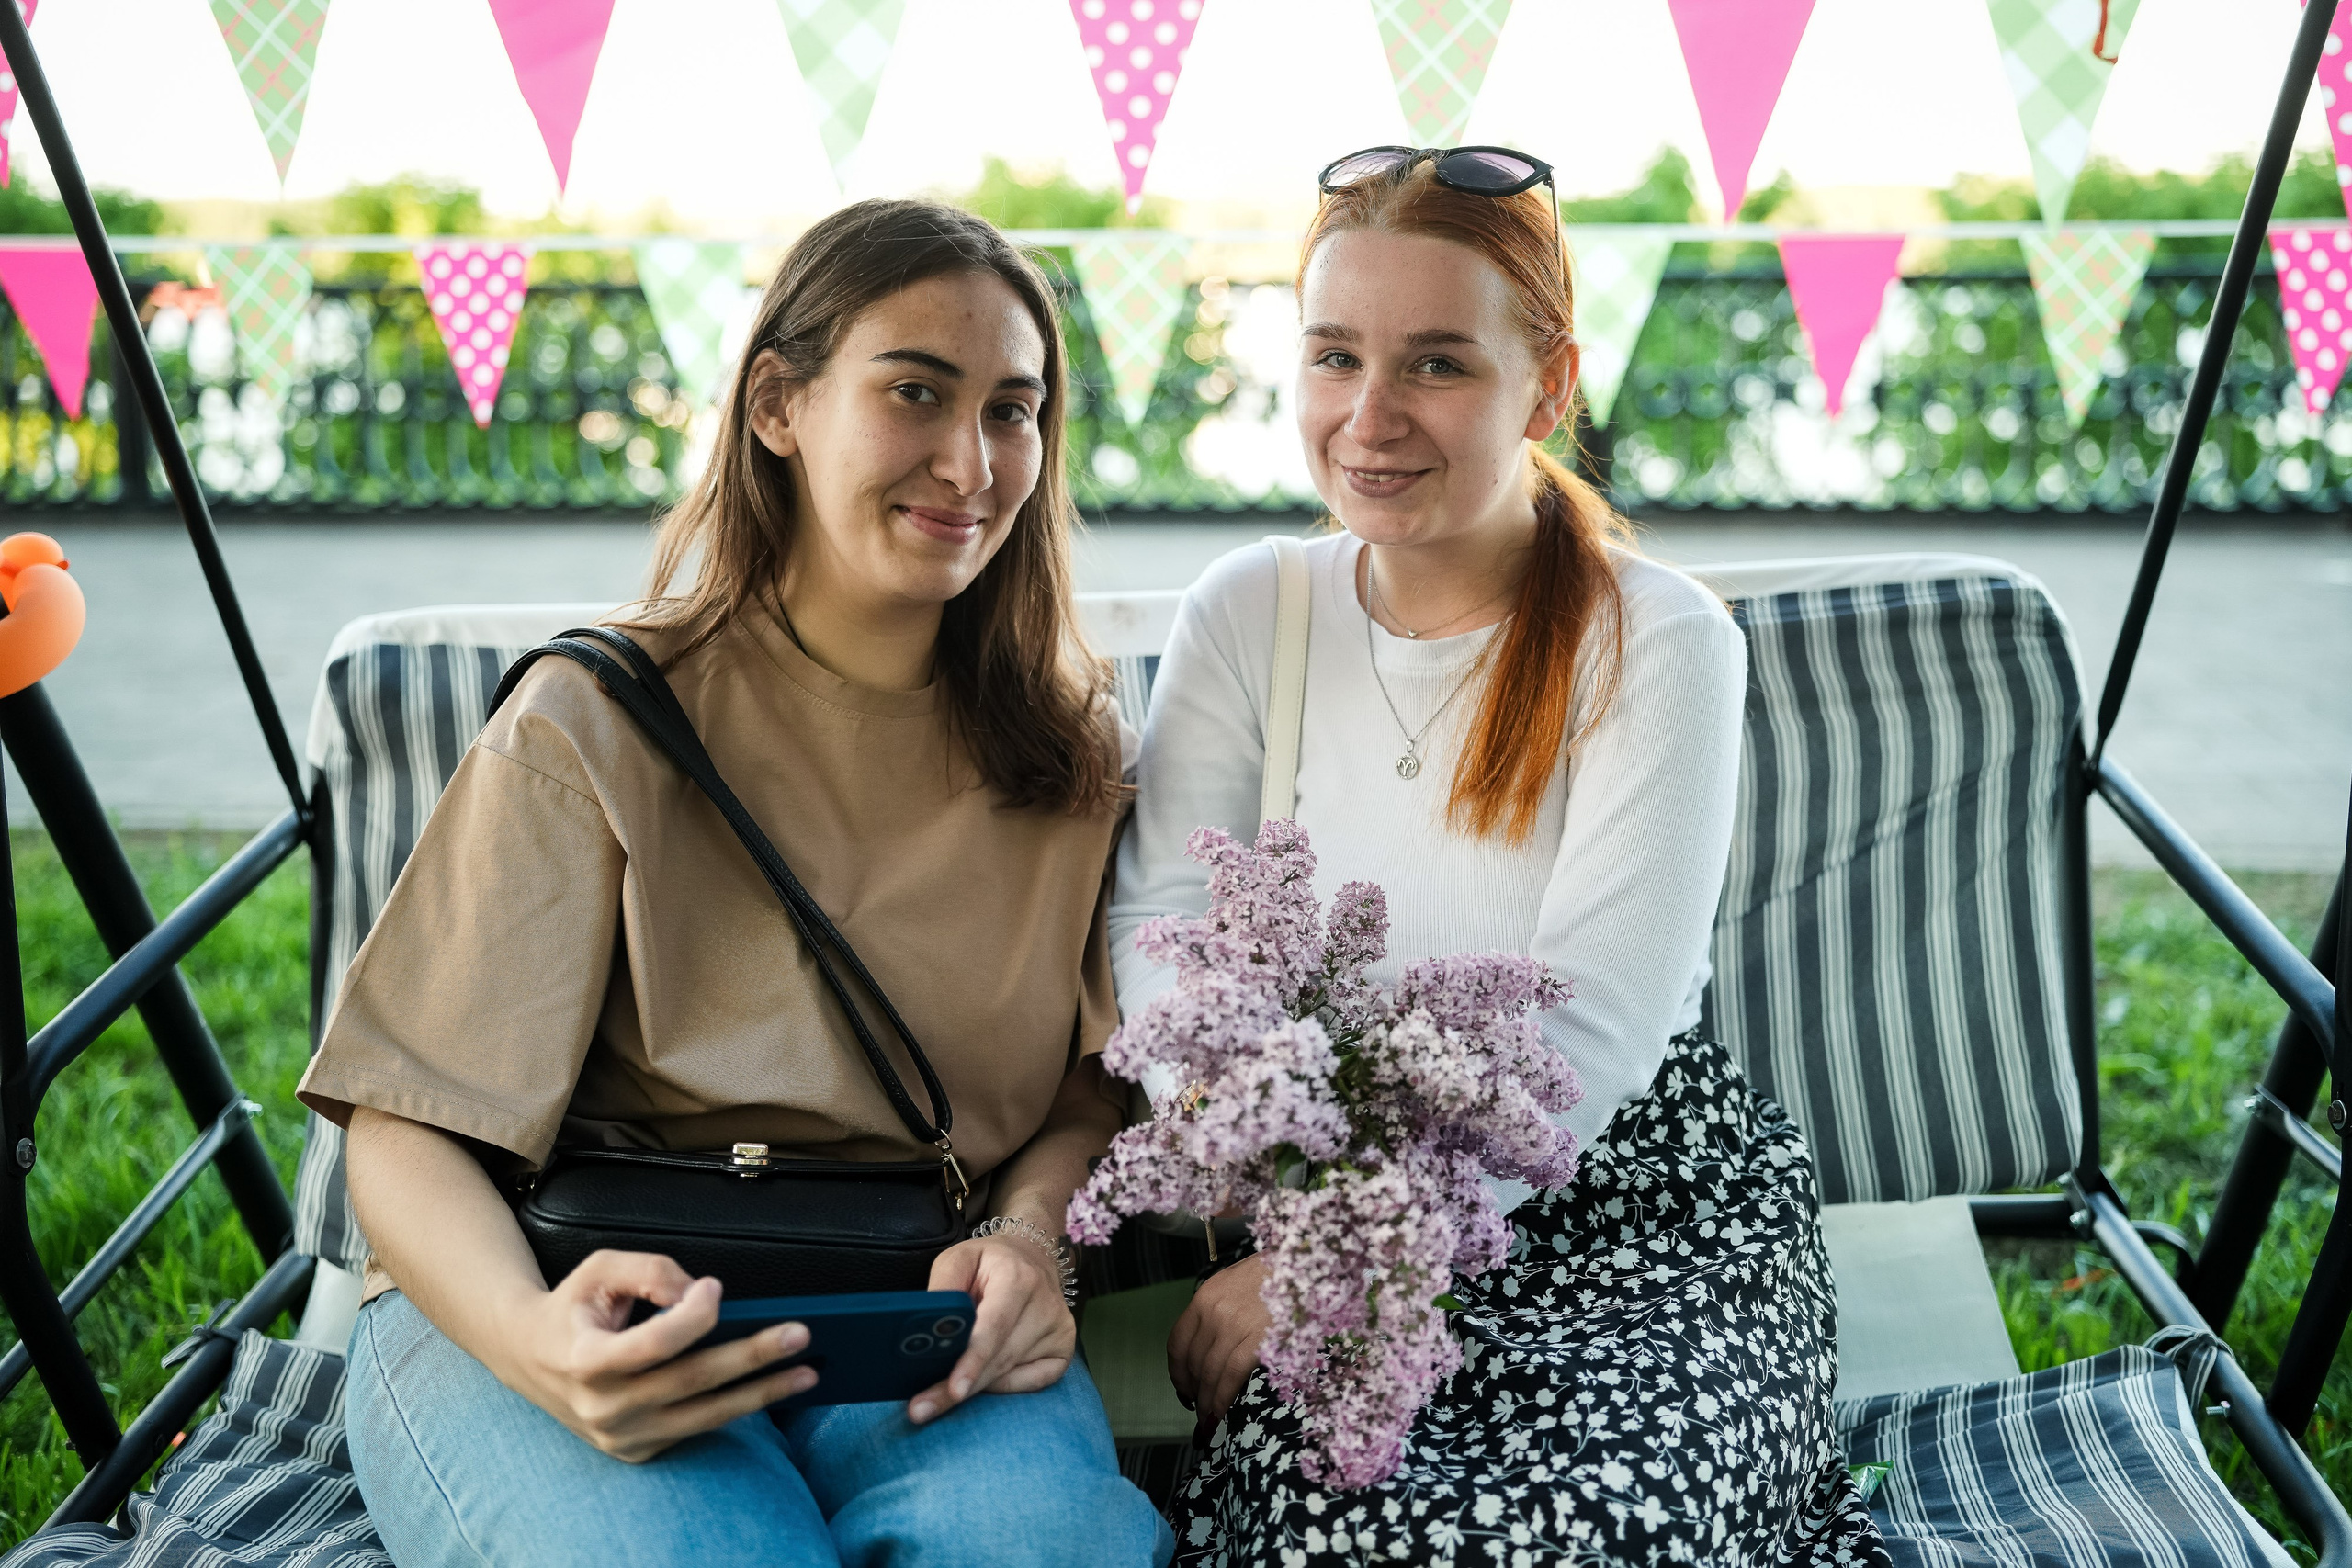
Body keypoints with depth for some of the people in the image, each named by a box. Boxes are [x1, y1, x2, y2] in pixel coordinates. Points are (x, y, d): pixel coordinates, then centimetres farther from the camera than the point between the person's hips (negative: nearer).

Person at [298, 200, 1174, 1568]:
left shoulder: (1069, 746, 9)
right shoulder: (600, 723, -3)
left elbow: (1089, 1081, 12)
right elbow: (410, 1128, -6)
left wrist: (1028, 1235, -12)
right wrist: (531, 1339, -28)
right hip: (583, 1293, -1)